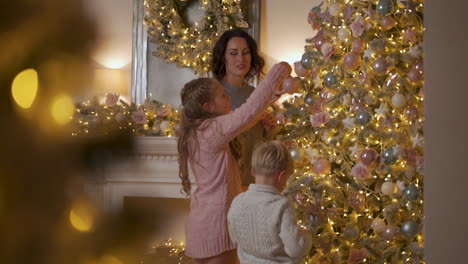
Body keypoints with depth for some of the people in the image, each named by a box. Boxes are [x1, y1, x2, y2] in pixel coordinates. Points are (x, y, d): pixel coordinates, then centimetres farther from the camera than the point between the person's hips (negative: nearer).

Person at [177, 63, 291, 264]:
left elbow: (241, 119, 17)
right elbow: (249, 111, -25)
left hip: (202, 220, 9)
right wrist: (278, 72, -17)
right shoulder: (213, 130, -19)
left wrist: (267, 99, 10)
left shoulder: (195, 131, 8)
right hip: (215, 222, -9)